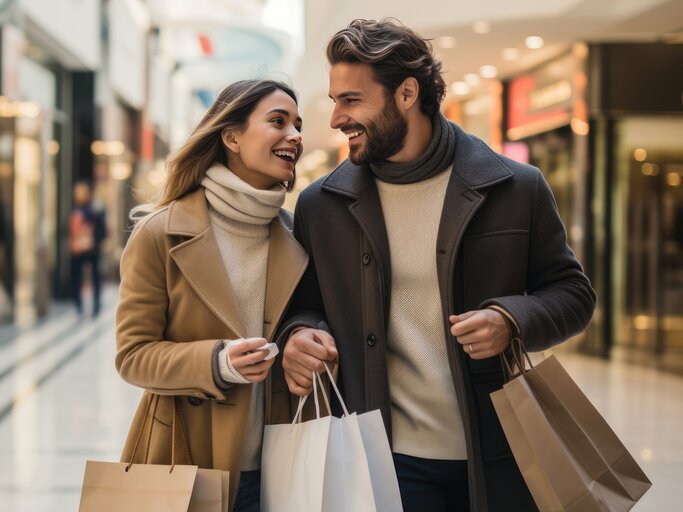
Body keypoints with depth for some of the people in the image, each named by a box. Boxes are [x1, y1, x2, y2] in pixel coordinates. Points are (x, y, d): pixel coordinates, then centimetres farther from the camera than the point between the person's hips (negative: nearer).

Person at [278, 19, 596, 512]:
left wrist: (512, 320, -16)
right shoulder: (320, 206, 2)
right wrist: (300, 333, -10)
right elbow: (306, 304, 13)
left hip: (499, 458, 0)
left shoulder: (516, 188, -3)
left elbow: (572, 292, 4)